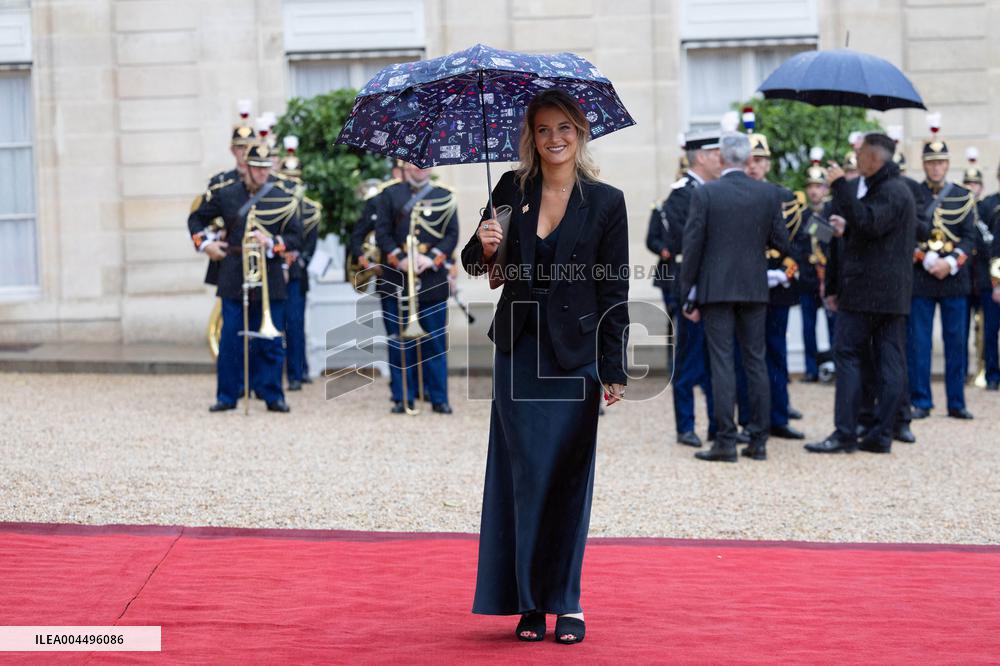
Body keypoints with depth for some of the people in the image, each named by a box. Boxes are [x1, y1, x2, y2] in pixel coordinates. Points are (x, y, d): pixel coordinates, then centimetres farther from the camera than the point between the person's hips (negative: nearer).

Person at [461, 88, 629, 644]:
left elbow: (615, 292, -2)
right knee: (526, 474, 0)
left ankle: (567, 603, 10)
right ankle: (530, 603, 7)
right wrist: (485, 248, -12)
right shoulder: (512, 191, 4)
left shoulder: (606, 202, -2)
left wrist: (615, 370, -6)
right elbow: (476, 264, 12)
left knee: (568, 478, 2)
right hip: (520, 351, 2)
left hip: (574, 354, -2)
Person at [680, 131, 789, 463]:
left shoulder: (705, 193, -7)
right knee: (755, 361, 9)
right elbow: (782, 244, 3)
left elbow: (693, 245, -7)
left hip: (716, 289, -3)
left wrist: (689, 294, 0)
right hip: (754, 288, 3)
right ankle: (758, 440, 11)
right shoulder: (769, 194, 1)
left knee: (722, 362, -1)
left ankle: (726, 440, -2)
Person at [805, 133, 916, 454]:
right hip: (894, 293, 10)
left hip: (866, 291, -10)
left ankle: (845, 434, -11)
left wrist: (841, 186, -25)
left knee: (847, 355, -8)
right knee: (889, 361, 5)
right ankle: (882, 435, 6)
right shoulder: (898, 189, 20)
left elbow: (869, 224, -28)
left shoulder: (889, 192, -12)